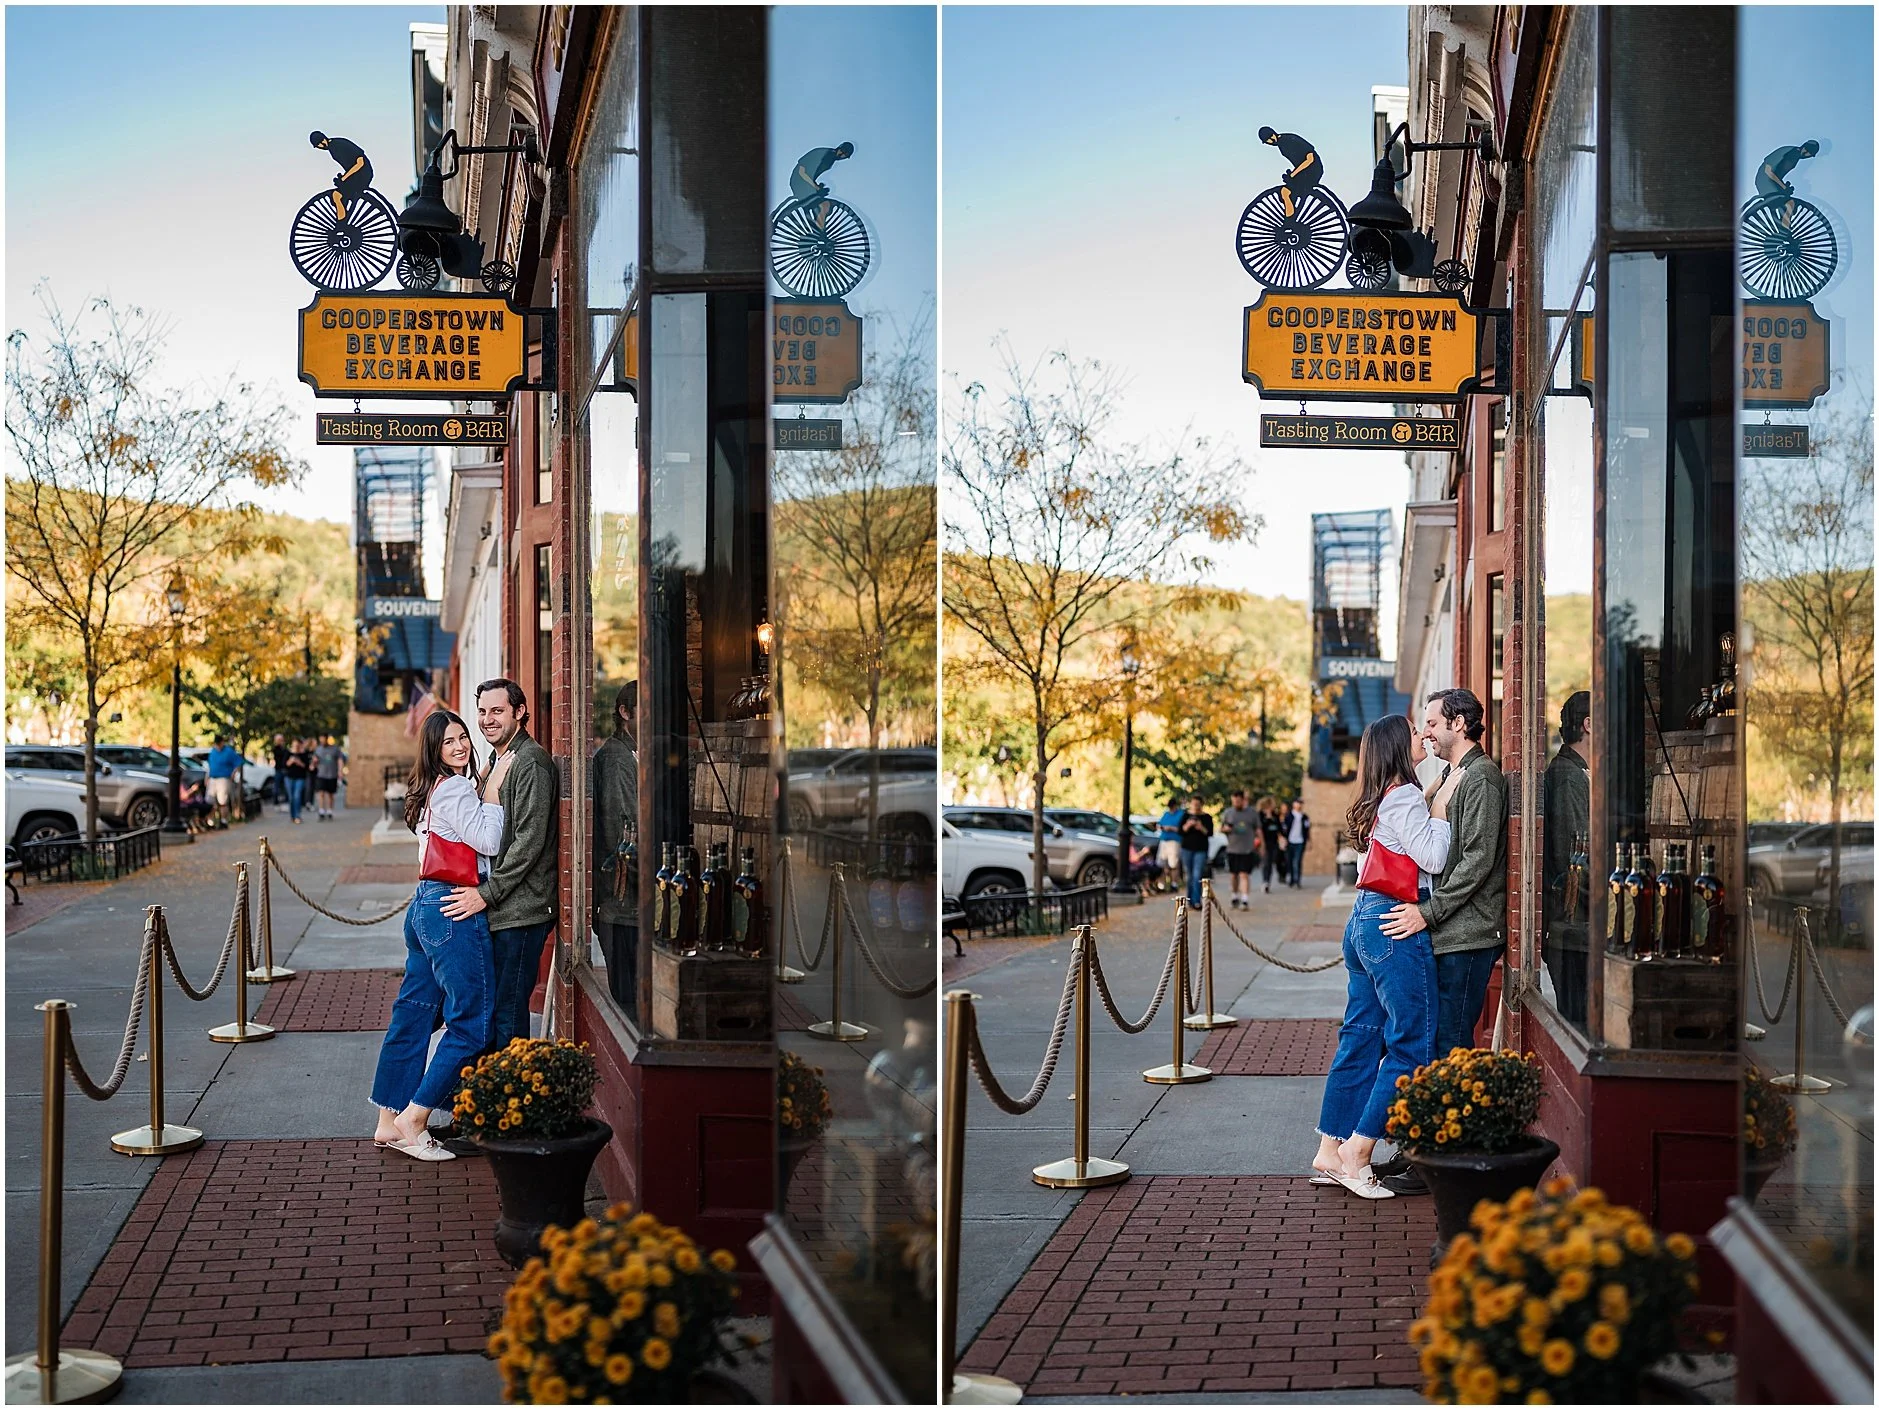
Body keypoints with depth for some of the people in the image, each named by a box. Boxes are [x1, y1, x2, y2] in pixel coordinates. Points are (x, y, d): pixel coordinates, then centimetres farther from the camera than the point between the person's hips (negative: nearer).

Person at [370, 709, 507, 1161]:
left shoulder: (431, 790, 18)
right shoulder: (455, 789, -11)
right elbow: (488, 841, -17)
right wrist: (493, 789, -11)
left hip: (425, 905, 10)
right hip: (454, 909, -10)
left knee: (413, 1015, 12)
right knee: (471, 1023, -5)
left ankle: (388, 1123, 18)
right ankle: (412, 1122, -3)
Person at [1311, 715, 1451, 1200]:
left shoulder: (1378, 800, 16)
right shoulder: (1404, 796, -11)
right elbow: (1432, 857, -16)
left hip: (1364, 920, 10)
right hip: (1395, 925, -10)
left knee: (1360, 1039, 12)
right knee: (1411, 1045, -4)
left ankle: (1330, 1153, 15)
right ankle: (1355, 1156, -5)